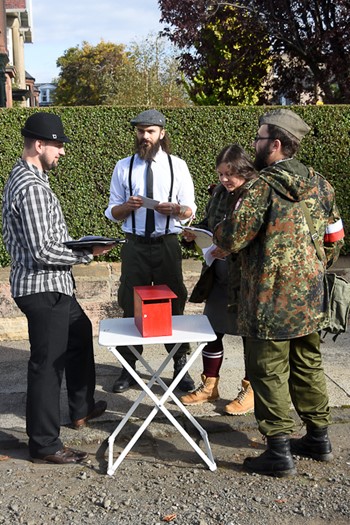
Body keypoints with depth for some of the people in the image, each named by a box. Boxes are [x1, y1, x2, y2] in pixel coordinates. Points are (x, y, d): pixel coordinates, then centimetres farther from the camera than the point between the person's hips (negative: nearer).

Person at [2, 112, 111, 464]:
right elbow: (42, 251, -27)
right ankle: (44, 445, 16)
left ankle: (81, 408, 44)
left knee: (80, 333, 27)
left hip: (51, 285, 11)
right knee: (48, 364, 0)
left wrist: (77, 246, 9)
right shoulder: (32, 188, -23)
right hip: (43, 288, -11)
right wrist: (87, 254, -14)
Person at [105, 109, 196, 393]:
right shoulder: (123, 167, 3)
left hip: (167, 245, 0)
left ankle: (181, 366, 22)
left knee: (174, 305, 7)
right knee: (131, 306, 6)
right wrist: (128, 206, -17)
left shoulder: (178, 165, 2)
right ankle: (129, 368, 20)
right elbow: (112, 212, 5)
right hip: (135, 245, 1)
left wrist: (177, 209, -21)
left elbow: (190, 209, 2)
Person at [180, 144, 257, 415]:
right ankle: (210, 385, 31)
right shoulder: (219, 192, 7)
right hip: (219, 276, 7)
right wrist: (195, 232, 0)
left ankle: (251, 391, 25)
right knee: (212, 329, 13)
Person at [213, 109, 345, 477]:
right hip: (310, 299, 8)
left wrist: (215, 233, 6)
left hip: (271, 301, -7)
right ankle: (318, 438, 30)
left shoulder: (262, 188, -16)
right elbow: (334, 238, 12)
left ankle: (280, 451, 9)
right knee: (308, 365, 19)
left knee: (269, 371, 3)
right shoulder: (319, 184, 6)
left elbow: (232, 240, -16)